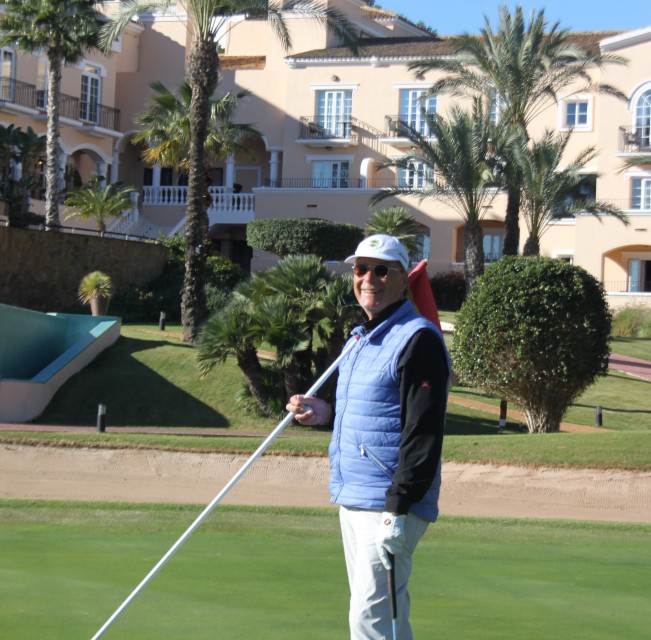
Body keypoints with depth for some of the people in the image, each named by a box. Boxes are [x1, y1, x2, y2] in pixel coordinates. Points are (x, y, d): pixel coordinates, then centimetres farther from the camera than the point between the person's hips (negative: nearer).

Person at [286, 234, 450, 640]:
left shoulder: (417, 340, -13)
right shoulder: (361, 340, 18)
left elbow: (423, 434, -19)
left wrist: (397, 511, -24)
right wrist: (326, 414, 8)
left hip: (390, 505, -10)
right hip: (352, 500, 10)